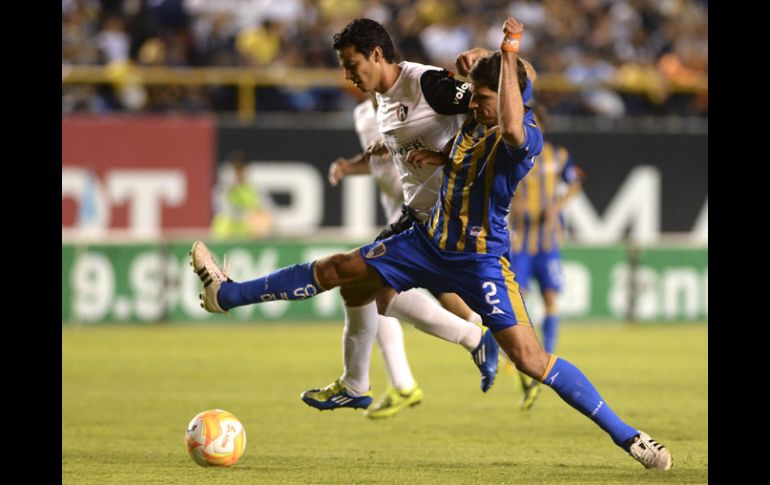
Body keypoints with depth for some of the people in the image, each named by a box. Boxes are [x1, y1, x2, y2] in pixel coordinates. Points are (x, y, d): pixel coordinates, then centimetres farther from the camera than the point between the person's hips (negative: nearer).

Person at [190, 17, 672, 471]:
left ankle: (627, 436, -12)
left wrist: (509, 55, -45)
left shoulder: (527, 137, -22)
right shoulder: (476, 119, 3)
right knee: (338, 270, 12)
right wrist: (439, 157, 4)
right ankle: (227, 294, 25)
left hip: (481, 260, -8)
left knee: (530, 357, -18)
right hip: (431, 242, 8)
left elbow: (511, 130, -49)